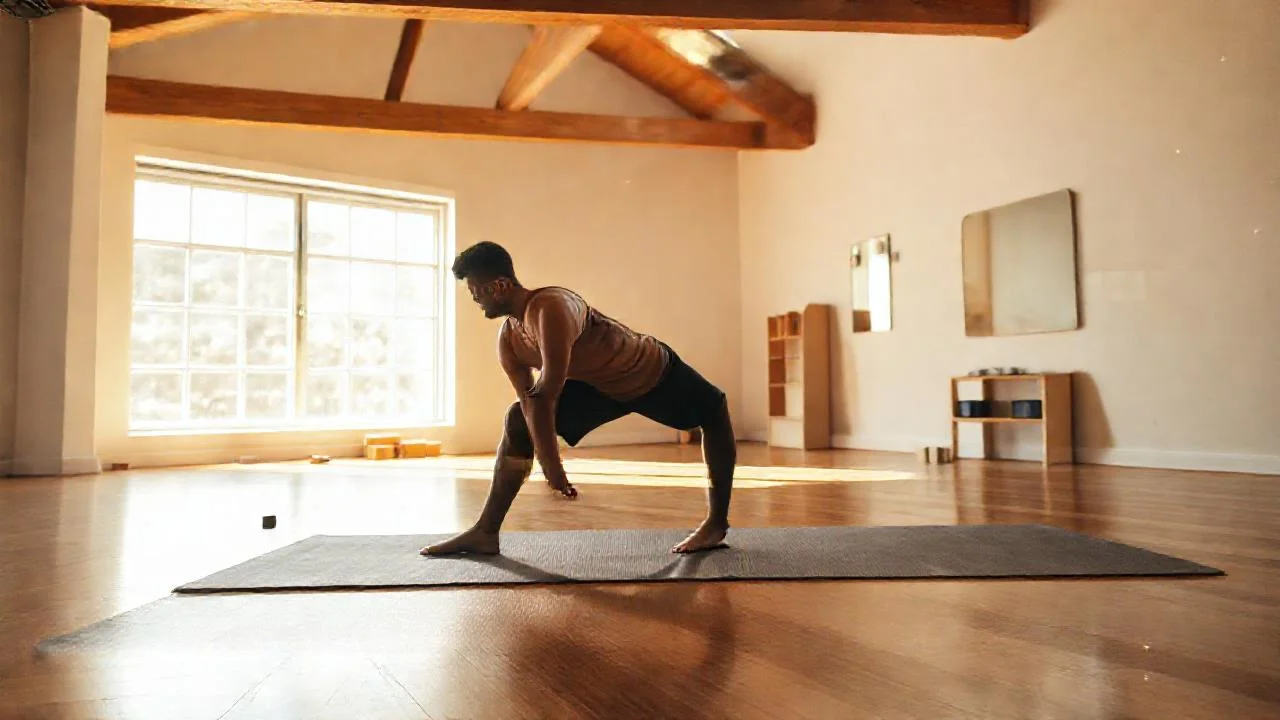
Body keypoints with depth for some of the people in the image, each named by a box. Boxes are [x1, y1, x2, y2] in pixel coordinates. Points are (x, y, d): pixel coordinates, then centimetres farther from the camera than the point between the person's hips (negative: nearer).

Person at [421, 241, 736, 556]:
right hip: (598, 385, 7)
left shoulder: (551, 307, -38)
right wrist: (550, 466, -16)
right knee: (518, 420, -2)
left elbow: (547, 394, -37)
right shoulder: (507, 338, -11)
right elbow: (531, 402, -10)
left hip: (652, 370, -6)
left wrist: (552, 466, -32)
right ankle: (485, 532, -1)